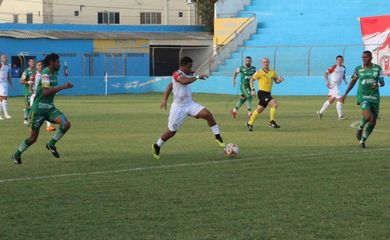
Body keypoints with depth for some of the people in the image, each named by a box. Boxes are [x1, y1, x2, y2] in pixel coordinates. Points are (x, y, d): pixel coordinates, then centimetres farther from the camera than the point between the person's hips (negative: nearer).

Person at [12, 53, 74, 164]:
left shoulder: (53, 74, 10)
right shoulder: (45, 73, -17)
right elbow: (46, 91, -29)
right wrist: (63, 87, -27)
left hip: (50, 107, 7)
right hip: (39, 108, -7)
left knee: (66, 124, -16)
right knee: (33, 137, 1)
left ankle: (51, 144, 0)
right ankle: (17, 154, 22)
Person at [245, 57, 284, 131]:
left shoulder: (273, 72, 7)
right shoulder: (259, 72, -8)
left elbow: (276, 81, 17)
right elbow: (252, 79, 0)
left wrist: (280, 80, -6)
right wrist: (252, 90, -7)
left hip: (268, 94, 7)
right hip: (262, 93, -7)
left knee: (259, 110, 16)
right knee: (274, 104, -21)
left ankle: (250, 123, 29)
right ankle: (272, 122, -15)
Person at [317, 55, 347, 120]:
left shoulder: (343, 68, 8)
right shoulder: (334, 67, -13)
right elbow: (326, 73, -8)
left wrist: (345, 80, 3)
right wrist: (327, 81, -18)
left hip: (337, 86, 9)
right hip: (333, 85, -8)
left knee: (331, 100, 15)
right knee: (339, 99, -12)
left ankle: (320, 112, 27)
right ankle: (340, 116, -7)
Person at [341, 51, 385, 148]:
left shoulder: (377, 68, 2)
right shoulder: (358, 69, 0)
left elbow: (382, 83, 5)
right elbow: (353, 81, 12)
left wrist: (378, 85, -20)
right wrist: (345, 94, 10)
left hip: (374, 98, 3)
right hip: (363, 97, -3)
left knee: (373, 122, 4)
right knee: (368, 117, -26)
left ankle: (362, 141, 22)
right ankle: (360, 128, 6)